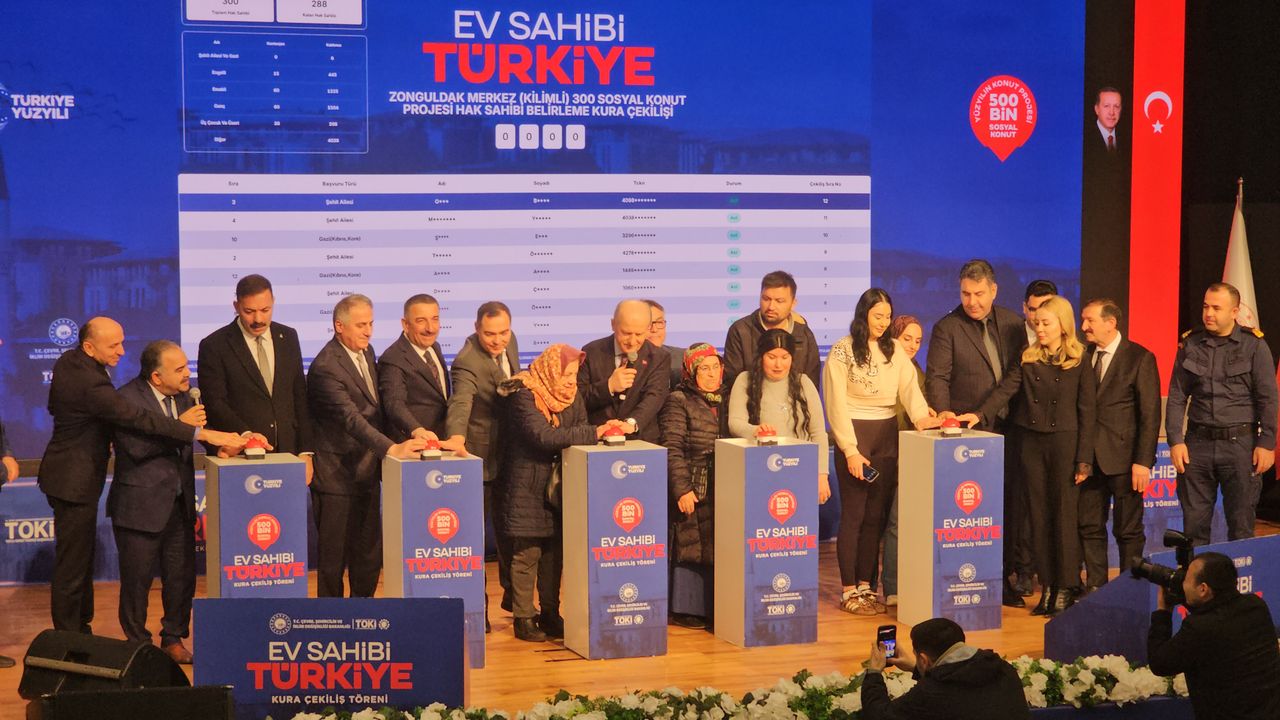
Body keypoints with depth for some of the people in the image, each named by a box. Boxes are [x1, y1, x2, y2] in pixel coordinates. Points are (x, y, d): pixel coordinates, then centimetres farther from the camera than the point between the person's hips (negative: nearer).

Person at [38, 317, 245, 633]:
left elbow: (55, 406, 17)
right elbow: (140, 419, -34)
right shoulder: (92, 384, -29)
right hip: (75, 479, -11)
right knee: (72, 563, -1)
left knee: (80, 558, 19)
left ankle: (80, 629, 30)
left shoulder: (67, 361, 2)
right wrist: (204, 434, -36)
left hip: (66, 472, 11)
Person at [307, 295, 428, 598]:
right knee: (334, 556, 1)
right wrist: (391, 448, -39)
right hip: (338, 476, -8)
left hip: (368, 472, 8)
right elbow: (351, 419, -30)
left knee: (370, 553, 14)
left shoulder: (366, 352, 8)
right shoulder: (326, 368, -20)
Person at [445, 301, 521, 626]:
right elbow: (460, 403, -42)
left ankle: (513, 596, 36)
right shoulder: (467, 362, -26)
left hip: (509, 450, 8)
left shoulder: (509, 343, 0)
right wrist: (456, 437, -59)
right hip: (479, 455, -8)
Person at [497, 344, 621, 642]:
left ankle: (549, 614, 19)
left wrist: (606, 429, -19)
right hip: (527, 486, -6)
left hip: (558, 486, 6)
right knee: (526, 553, -2)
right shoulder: (524, 394, -16)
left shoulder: (571, 394, 7)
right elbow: (544, 436, -28)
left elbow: (580, 431, 2)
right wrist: (595, 432, -31)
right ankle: (523, 618, 7)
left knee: (554, 552, 10)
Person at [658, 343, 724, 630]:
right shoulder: (678, 401, -4)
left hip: (723, 490, 6)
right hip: (693, 490, -6)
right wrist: (682, 489, -16)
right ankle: (685, 609, 5)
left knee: (717, 548, 4)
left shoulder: (726, 400, 16)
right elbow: (672, 449, -10)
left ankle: (713, 607, 12)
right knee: (689, 545, -3)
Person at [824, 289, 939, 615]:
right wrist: (850, 451, -12)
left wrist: (920, 414, -22)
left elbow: (909, 385, -1)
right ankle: (849, 591, 4)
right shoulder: (842, 351, -5)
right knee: (853, 514, -2)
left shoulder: (895, 349, 10)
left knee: (877, 514, 7)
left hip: (887, 435, 5)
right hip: (854, 433, -5)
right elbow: (836, 404, -7)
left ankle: (866, 585, 14)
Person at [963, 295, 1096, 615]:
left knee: (1064, 516, -2)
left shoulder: (1079, 362, -3)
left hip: (1065, 443, -4)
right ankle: (1047, 586, 12)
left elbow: (1087, 412, -4)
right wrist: (980, 414, -22)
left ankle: (1066, 589, 4)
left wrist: (1084, 459, -8)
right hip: (1031, 442, 4)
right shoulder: (1029, 359, 8)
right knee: (1039, 516, 6)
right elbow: (1006, 389, -4)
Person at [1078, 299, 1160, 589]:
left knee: (1128, 531, 4)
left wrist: (1143, 462, -14)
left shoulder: (1140, 358, -6)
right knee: (1090, 527, 8)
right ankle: (1095, 588, 18)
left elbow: (1150, 415, -9)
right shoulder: (1083, 356, 8)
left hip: (1123, 458, -5)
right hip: (1089, 457, 5)